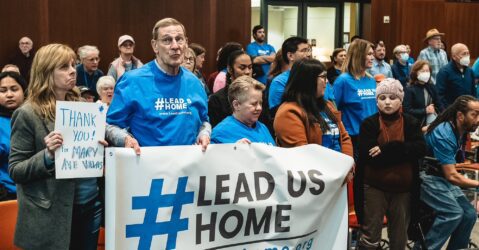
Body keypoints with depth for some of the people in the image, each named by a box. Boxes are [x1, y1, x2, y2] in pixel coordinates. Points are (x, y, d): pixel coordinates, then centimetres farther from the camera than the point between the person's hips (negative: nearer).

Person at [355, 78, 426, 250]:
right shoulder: (369, 124, -4)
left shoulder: (411, 123, 4)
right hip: (374, 187, -3)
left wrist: (385, 150, -22)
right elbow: (371, 157, -17)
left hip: (403, 188, 3)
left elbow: (420, 149, -14)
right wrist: (402, 150, -19)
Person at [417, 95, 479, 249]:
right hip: (426, 177, -9)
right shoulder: (444, 135, -27)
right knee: (453, 212, -23)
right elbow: (452, 176, -27)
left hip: (442, 177, 9)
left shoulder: (460, 131, -1)